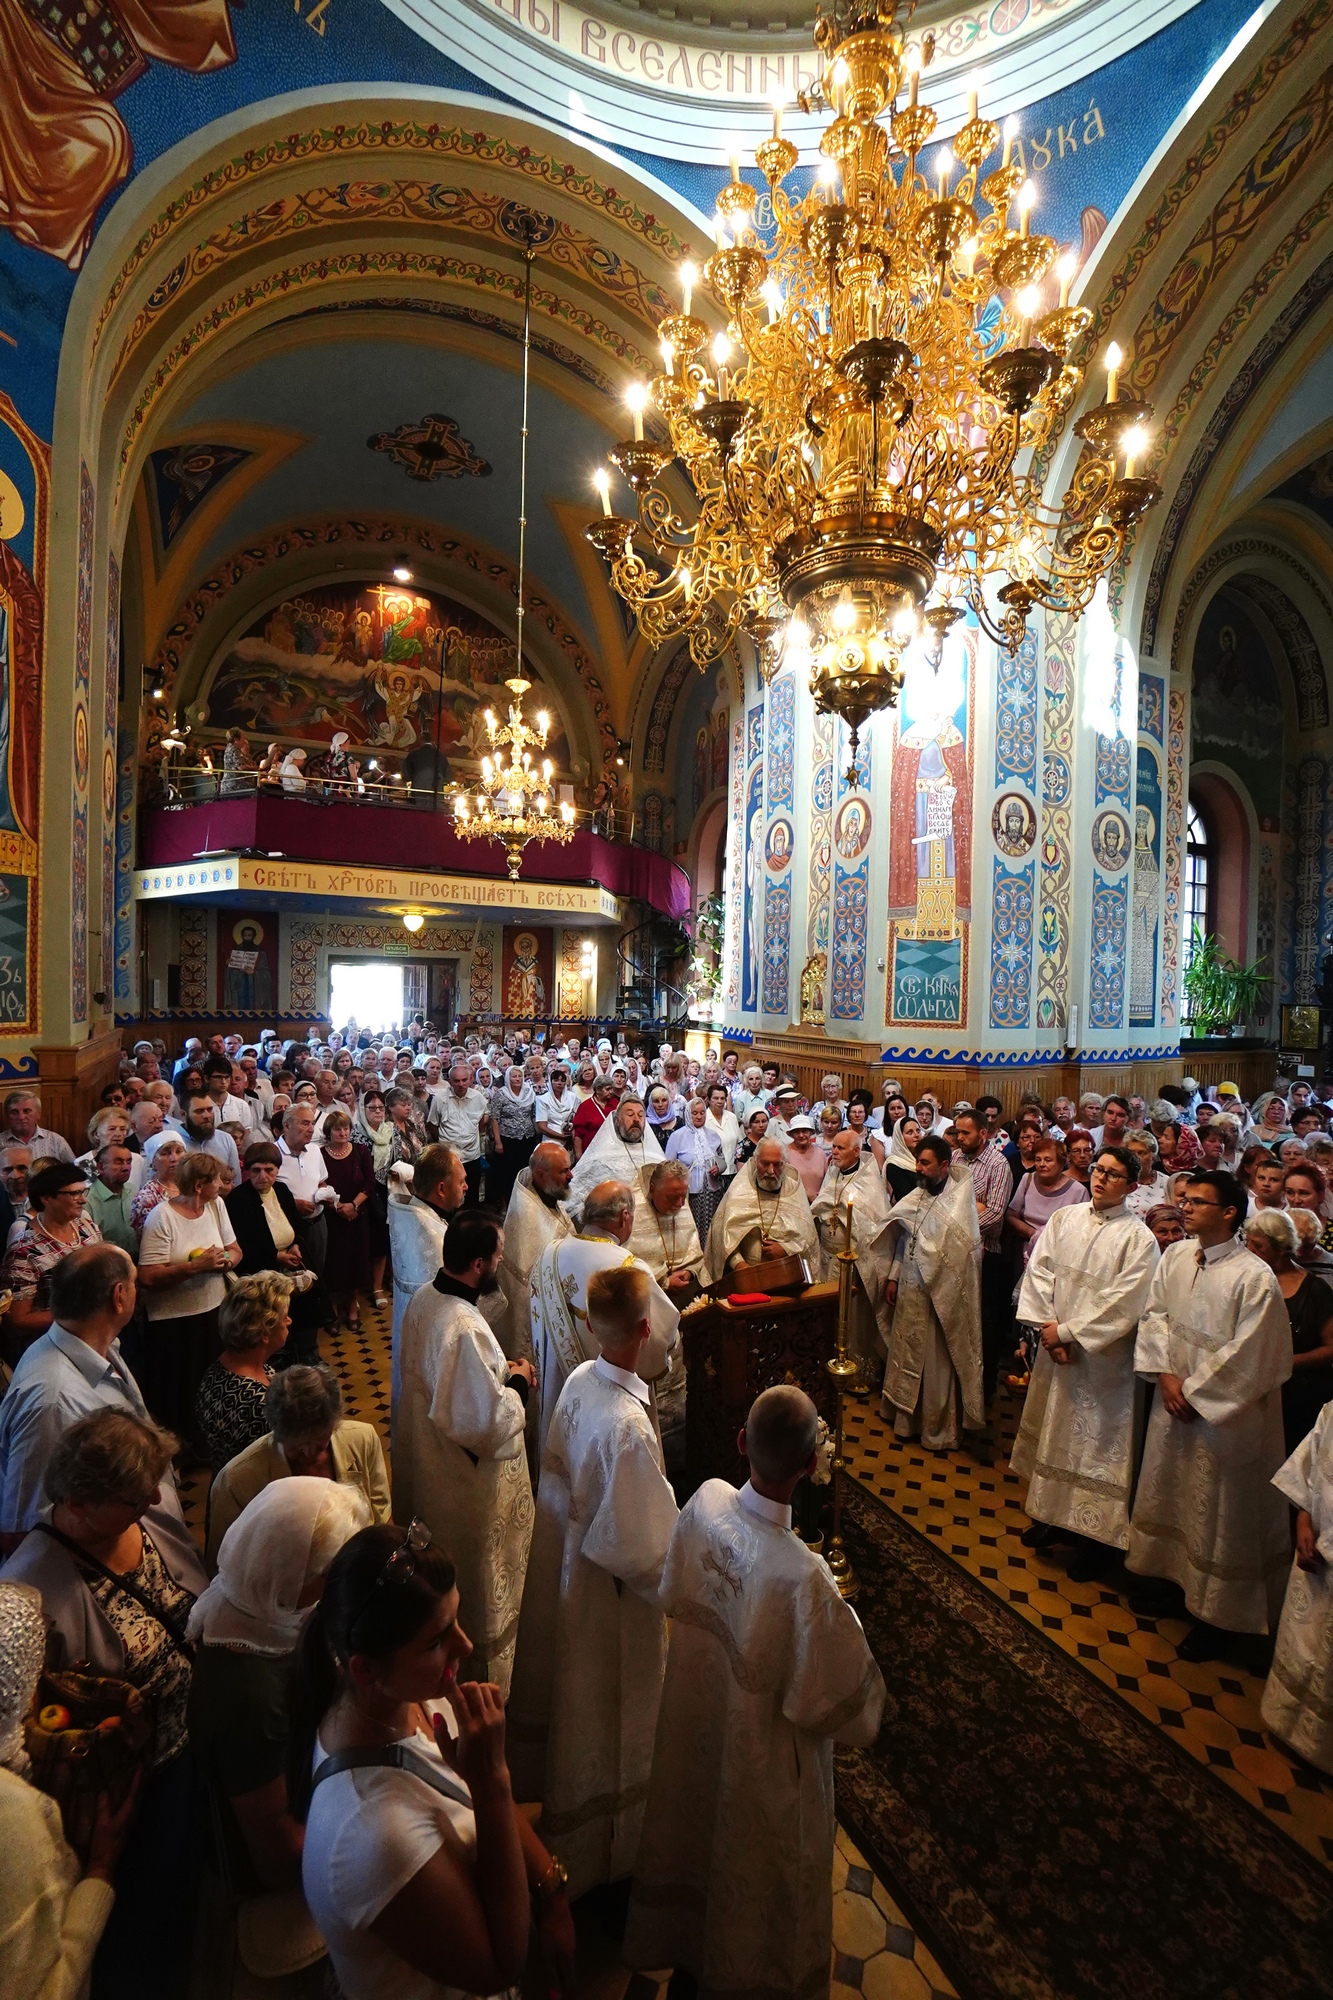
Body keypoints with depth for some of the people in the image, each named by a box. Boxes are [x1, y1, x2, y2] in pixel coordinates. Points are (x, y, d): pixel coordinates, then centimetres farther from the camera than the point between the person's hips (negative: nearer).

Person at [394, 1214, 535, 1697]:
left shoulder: (423, 1299, -7)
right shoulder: (464, 1329, -36)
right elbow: (487, 1423, -32)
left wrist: (498, 1371, 4)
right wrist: (518, 1385, -16)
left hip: (425, 1466, 9)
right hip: (469, 1483, -9)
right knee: (480, 1596, 15)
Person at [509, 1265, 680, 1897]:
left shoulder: (578, 1380, -15)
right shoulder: (628, 1426, -38)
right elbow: (634, 1548, -28)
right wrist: (670, 1585, -10)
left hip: (569, 1556, 7)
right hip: (613, 1591, -7)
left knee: (576, 1695, 32)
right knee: (611, 1714, 19)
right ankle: (604, 1851, 44)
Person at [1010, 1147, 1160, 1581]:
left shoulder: (1138, 1238, -13)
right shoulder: (1064, 1219, 0)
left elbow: (1123, 1302, -17)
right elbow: (1038, 1272, 0)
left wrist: (1067, 1331, -15)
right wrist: (1047, 1327, -10)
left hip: (1103, 1356, -4)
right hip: (1055, 1347, 5)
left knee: (1097, 1442, 6)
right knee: (1052, 1432, 17)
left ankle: (1095, 1534, 23)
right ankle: (1050, 1515, 35)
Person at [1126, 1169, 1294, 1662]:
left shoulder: (1255, 1278, -22)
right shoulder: (1175, 1256, -5)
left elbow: (1246, 1357, -19)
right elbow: (1154, 1315, 3)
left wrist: (1194, 1392, -13)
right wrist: (1166, 1374, -7)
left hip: (1225, 1413, -6)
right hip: (1174, 1402, 6)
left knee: (1219, 1511, 10)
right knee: (1166, 1493, 21)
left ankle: (1216, 1612, 30)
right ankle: (1171, 1579, 43)